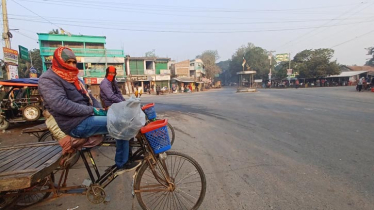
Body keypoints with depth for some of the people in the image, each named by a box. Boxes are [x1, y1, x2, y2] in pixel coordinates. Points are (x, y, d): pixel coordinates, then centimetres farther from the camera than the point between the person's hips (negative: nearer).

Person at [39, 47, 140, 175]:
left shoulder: (74, 79, 19)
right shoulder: (48, 79, -10)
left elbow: (89, 98, 20)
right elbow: (61, 105, -25)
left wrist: (100, 110, 1)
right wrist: (92, 110, -22)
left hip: (86, 116, 9)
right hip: (76, 125, -9)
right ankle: (122, 164, 1)